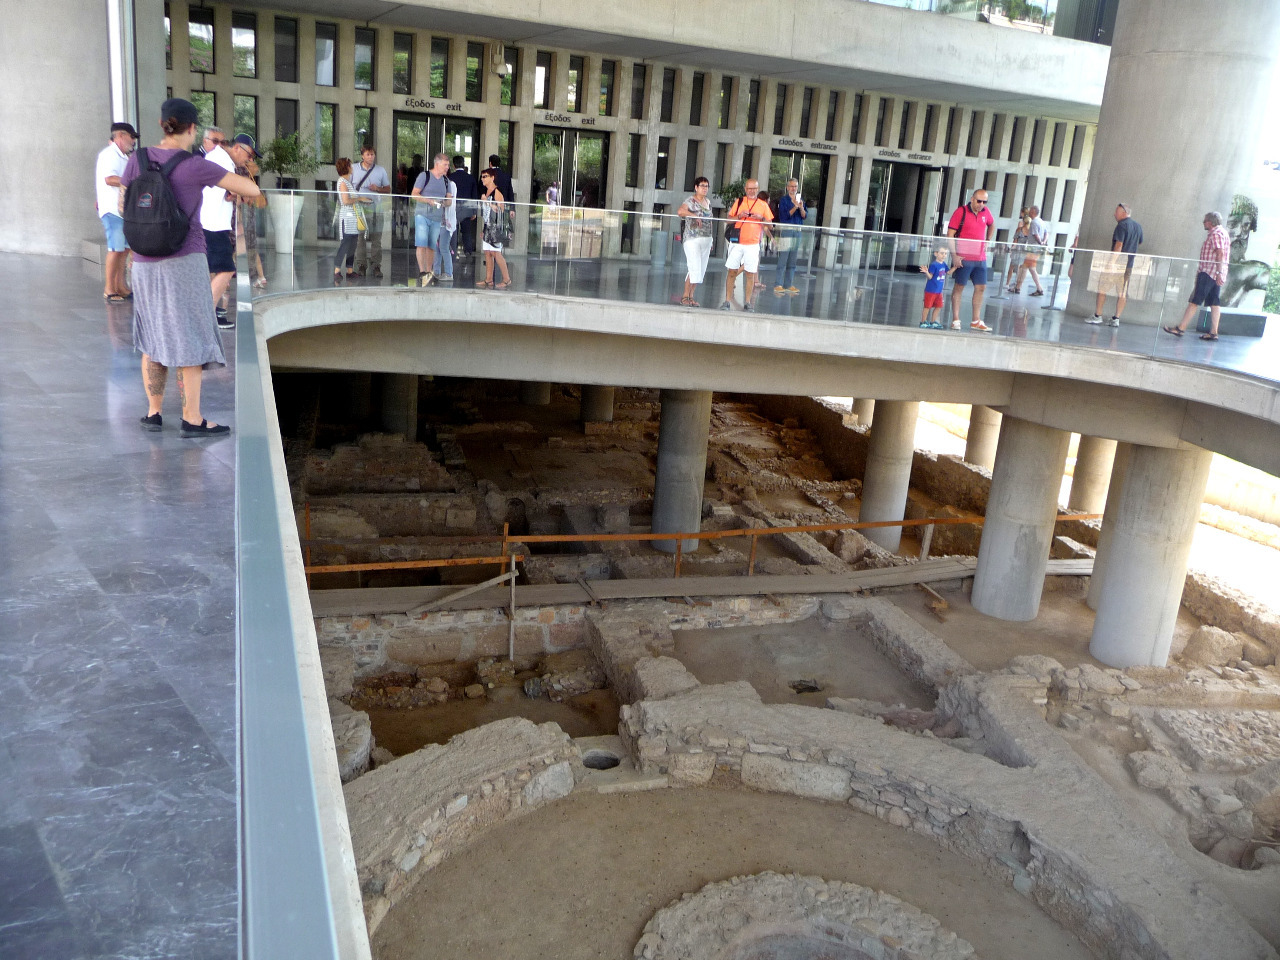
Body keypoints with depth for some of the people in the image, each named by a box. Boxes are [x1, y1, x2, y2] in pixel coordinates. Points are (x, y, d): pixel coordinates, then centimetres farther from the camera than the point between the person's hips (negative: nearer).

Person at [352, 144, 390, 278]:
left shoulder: (381, 171, 9)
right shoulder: (354, 170, 8)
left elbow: (388, 189, 12)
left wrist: (377, 189, -7)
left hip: (375, 208, 0)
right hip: (359, 207, 0)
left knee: (376, 238, -1)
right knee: (360, 238, -2)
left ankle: (376, 266, 4)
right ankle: (361, 265, 3)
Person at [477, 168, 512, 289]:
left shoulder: (497, 192, -9)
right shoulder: (486, 192, 17)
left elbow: (501, 209, -17)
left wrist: (487, 202, -17)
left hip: (495, 226, -9)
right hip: (487, 226, 9)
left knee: (496, 253, -11)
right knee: (487, 252, 7)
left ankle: (507, 279, -6)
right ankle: (488, 280, 11)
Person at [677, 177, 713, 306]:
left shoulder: (708, 202, 16)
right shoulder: (691, 201, -6)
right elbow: (680, 211, -25)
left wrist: (710, 240, 18)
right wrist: (695, 216, -25)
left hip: (706, 239, 7)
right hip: (692, 239, -7)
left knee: (701, 270, 5)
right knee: (695, 269, -14)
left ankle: (691, 296, 11)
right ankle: (685, 296, -4)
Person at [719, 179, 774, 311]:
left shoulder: (763, 205, 8)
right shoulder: (739, 202, 9)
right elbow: (729, 219, 9)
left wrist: (761, 218, -11)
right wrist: (739, 216, -10)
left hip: (753, 244, 0)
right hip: (737, 242, 0)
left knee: (750, 274, -2)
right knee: (732, 271, -2)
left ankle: (747, 302, 5)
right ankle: (727, 301, 2)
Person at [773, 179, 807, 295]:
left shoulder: (801, 200, 13)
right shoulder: (783, 199, -2)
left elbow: (804, 216, 4)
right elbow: (783, 216, -12)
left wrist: (801, 208, -14)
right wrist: (795, 207, -20)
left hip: (797, 231, 6)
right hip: (785, 230, -6)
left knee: (792, 261, 7)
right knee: (783, 259, -9)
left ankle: (789, 285, 12)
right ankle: (778, 285, -7)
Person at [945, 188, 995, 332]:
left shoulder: (986, 212, 8)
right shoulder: (961, 211, -8)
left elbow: (992, 225, 31)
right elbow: (950, 235, -12)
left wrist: (987, 242, 19)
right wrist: (954, 255, -19)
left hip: (980, 259, 6)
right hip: (963, 258, -6)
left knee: (981, 288, 5)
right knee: (959, 287, 1)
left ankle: (976, 321, 13)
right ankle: (955, 320, 7)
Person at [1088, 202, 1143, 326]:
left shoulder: (1122, 225, -12)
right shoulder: (1138, 226, 12)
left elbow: (1119, 245, -19)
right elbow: (1139, 243, 23)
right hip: (1129, 265, 7)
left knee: (1102, 289, 2)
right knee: (1122, 293, 6)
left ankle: (1097, 316, 3)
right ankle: (1116, 319, 7)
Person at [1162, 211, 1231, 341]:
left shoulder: (1216, 234, -11)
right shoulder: (1223, 233, 20)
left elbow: (1220, 254, -21)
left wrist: (1219, 273, -26)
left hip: (1208, 272, -10)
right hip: (1216, 275, 10)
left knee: (1194, 301, -8)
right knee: (1214, 303, 6)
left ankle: (1181, 328, -7)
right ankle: (1213, 332, 4)